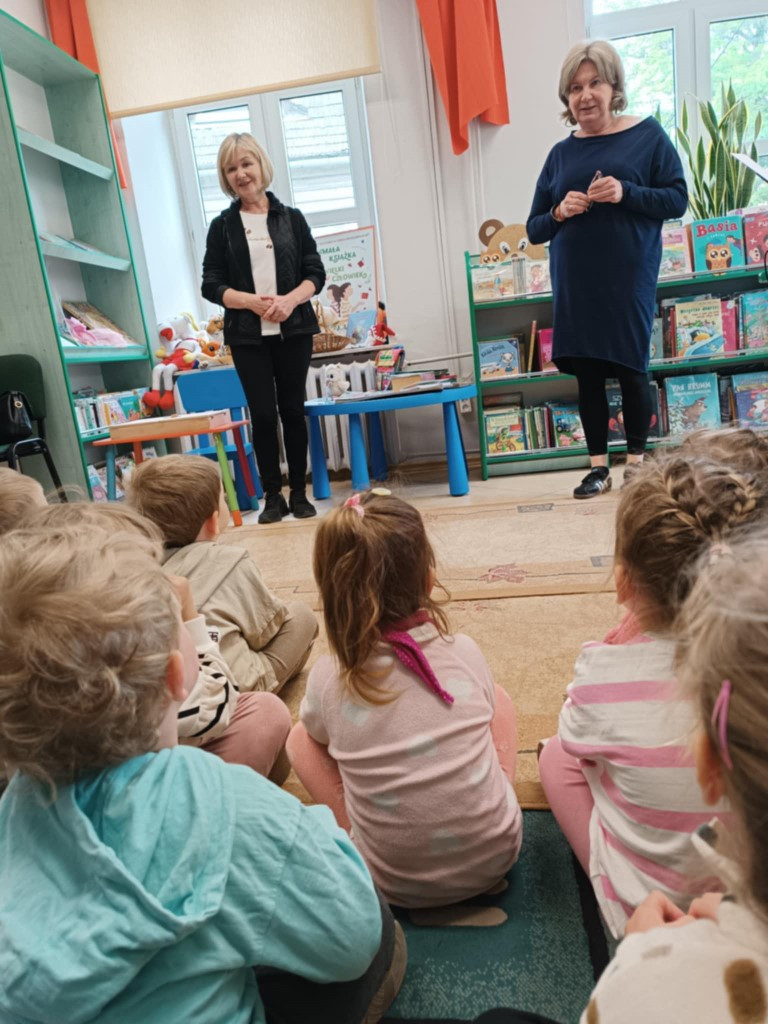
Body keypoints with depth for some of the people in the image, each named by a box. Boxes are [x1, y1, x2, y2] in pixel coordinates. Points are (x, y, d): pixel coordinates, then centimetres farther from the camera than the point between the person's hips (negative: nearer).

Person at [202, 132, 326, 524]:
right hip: (247, 336, 0)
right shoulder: (221, 226, 5)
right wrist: (253, 301, -15)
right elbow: (211, 285, 2)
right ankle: (273, 496, 10)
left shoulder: (291, 218, 7)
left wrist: (290, 299, -15)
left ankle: (299, 493, 15)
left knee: (293, 410, 5)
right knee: (263, 415, -1)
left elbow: (315, 273, 5)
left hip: (293, 330, 1)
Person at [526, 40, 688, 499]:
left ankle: (636, 462, 15)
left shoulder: (648, 134, 4)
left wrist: (625, 193, -17)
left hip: (630, 278, -3)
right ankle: (599, 466, 14)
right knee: (587, 373, 4)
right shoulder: (561, 153, 12)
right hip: (574, 284, 3)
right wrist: (559, 212, -9)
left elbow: (678, 200, -2)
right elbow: (535, 229, 13)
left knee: (630, 367, -1)